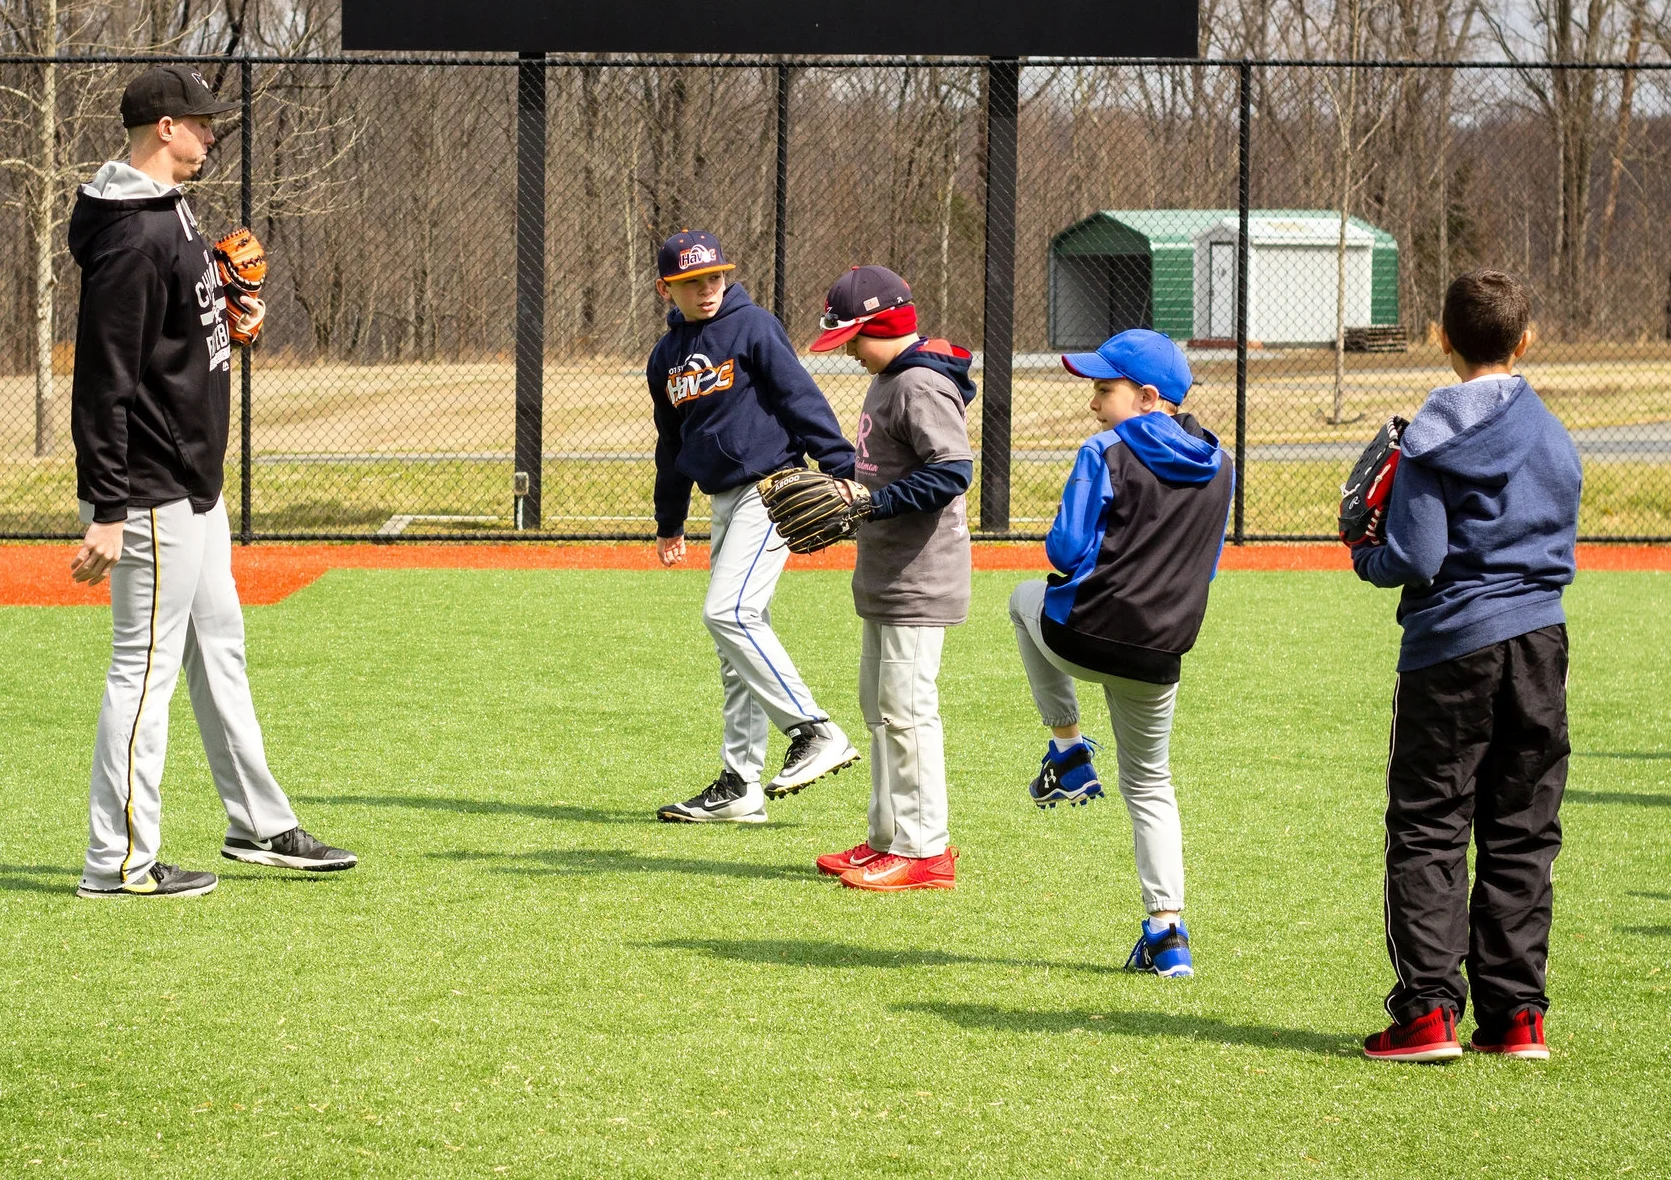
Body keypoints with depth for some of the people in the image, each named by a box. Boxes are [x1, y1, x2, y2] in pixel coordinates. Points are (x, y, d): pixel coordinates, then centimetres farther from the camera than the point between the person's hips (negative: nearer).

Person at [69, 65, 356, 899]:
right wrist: (106, 511, -25)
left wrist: (226, 324, 8)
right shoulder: (131, 238, -21)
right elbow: (104, 380, -23)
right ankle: (119, 862, -1)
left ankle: (259, 826, 29)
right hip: (153, 496, -11)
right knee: (146, 665, -6)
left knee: (218, 651, 18)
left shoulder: (170, 212, 11)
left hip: (196, 487, 11)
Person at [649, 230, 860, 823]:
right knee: (738, 634, 8)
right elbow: (672, 443, 24)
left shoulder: (753, 327, -7)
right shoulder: (667, 356, 13)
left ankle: (817, 733, -17)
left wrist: (843, 472, -22)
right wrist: (669, 523, 27)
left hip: (770, 489, -8)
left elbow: (802, 398, -14)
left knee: (728, 613, -20)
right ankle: (740, 786, 11)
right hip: (724, 502, 8)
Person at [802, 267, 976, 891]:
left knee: (906, 709, -9)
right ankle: (887, 839, 25)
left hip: (919, 579, -11)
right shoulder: (888, 379, 15)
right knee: (879, 706, 17)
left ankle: (924, 851, -6)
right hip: (885, 580, 11)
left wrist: (874, 503, -27)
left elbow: (952, 469, -27)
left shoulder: (922, 386, -18)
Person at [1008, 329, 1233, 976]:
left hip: (1084, 634, -4)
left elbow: (1067, 550, -12)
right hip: (1160, 654, 5)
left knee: (1027, 599, 31)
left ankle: (1068, 751, 24)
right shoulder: (1219, 467, 9)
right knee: (1149, 784, 21)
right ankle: (1167, 934, 10)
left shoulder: (1107, 454, -10)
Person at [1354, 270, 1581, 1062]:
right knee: (1522, 836, 10)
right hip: (1539, 640, 5)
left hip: (1453, 645, -5)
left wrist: (1365, 556, 5)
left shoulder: (1433, 439, -9)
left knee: (1428, 831, 1)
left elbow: (1415, 561, -13)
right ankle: (1516, 1012, 9)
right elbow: (1563, 551, 13)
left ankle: (1428, 1009, -7)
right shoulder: (1555, 437, 7)